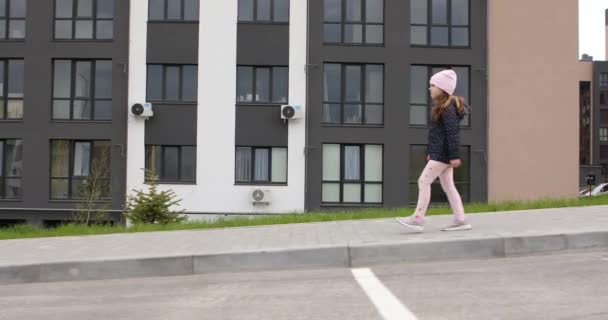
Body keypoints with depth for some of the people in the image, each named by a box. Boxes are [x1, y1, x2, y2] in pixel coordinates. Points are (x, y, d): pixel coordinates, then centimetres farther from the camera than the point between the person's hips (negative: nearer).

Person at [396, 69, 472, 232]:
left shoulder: (447, 108, -15)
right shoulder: (442, 107, 16)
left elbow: (453, 133, -20)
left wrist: (454, 156, -23)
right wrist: (432, 152, 25)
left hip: (442, 154, -10)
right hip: (440, 153, 10)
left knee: (424, 181, -9)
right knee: (448, 185, 9)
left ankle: (418, 219, -7)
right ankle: (460, 220, 10)